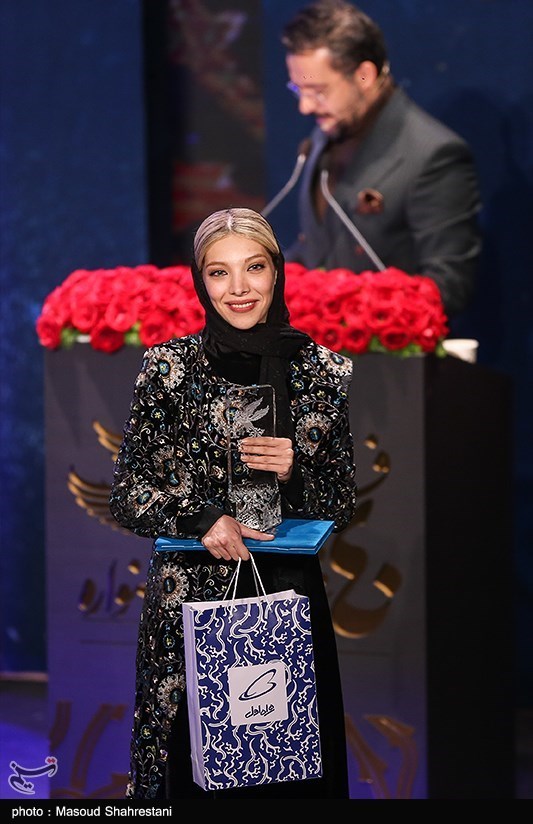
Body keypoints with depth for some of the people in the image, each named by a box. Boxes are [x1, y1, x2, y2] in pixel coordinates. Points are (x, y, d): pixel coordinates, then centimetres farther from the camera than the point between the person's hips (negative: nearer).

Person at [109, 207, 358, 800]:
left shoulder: (326, 370, 3)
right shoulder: (168, 367, 0)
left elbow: (344, 507, 8)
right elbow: (127, 492, 2)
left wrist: (296, 473, -11)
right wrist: (202, 518, -15)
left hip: (289, 598, 1)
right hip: (189, 602, -1)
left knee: (291, 769, 3)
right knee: (191, 767, 1)